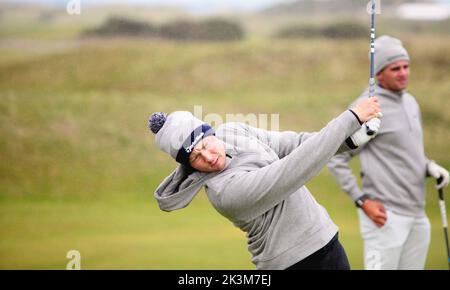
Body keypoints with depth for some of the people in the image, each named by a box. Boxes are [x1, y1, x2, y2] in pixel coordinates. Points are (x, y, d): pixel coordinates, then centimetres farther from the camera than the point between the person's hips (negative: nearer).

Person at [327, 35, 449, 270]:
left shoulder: (410, 102, 14)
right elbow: (336, 158, -11)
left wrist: (429, 166, 5)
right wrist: (362, 200, -14)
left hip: (417, 215, 8)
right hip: (386, 216, -8)